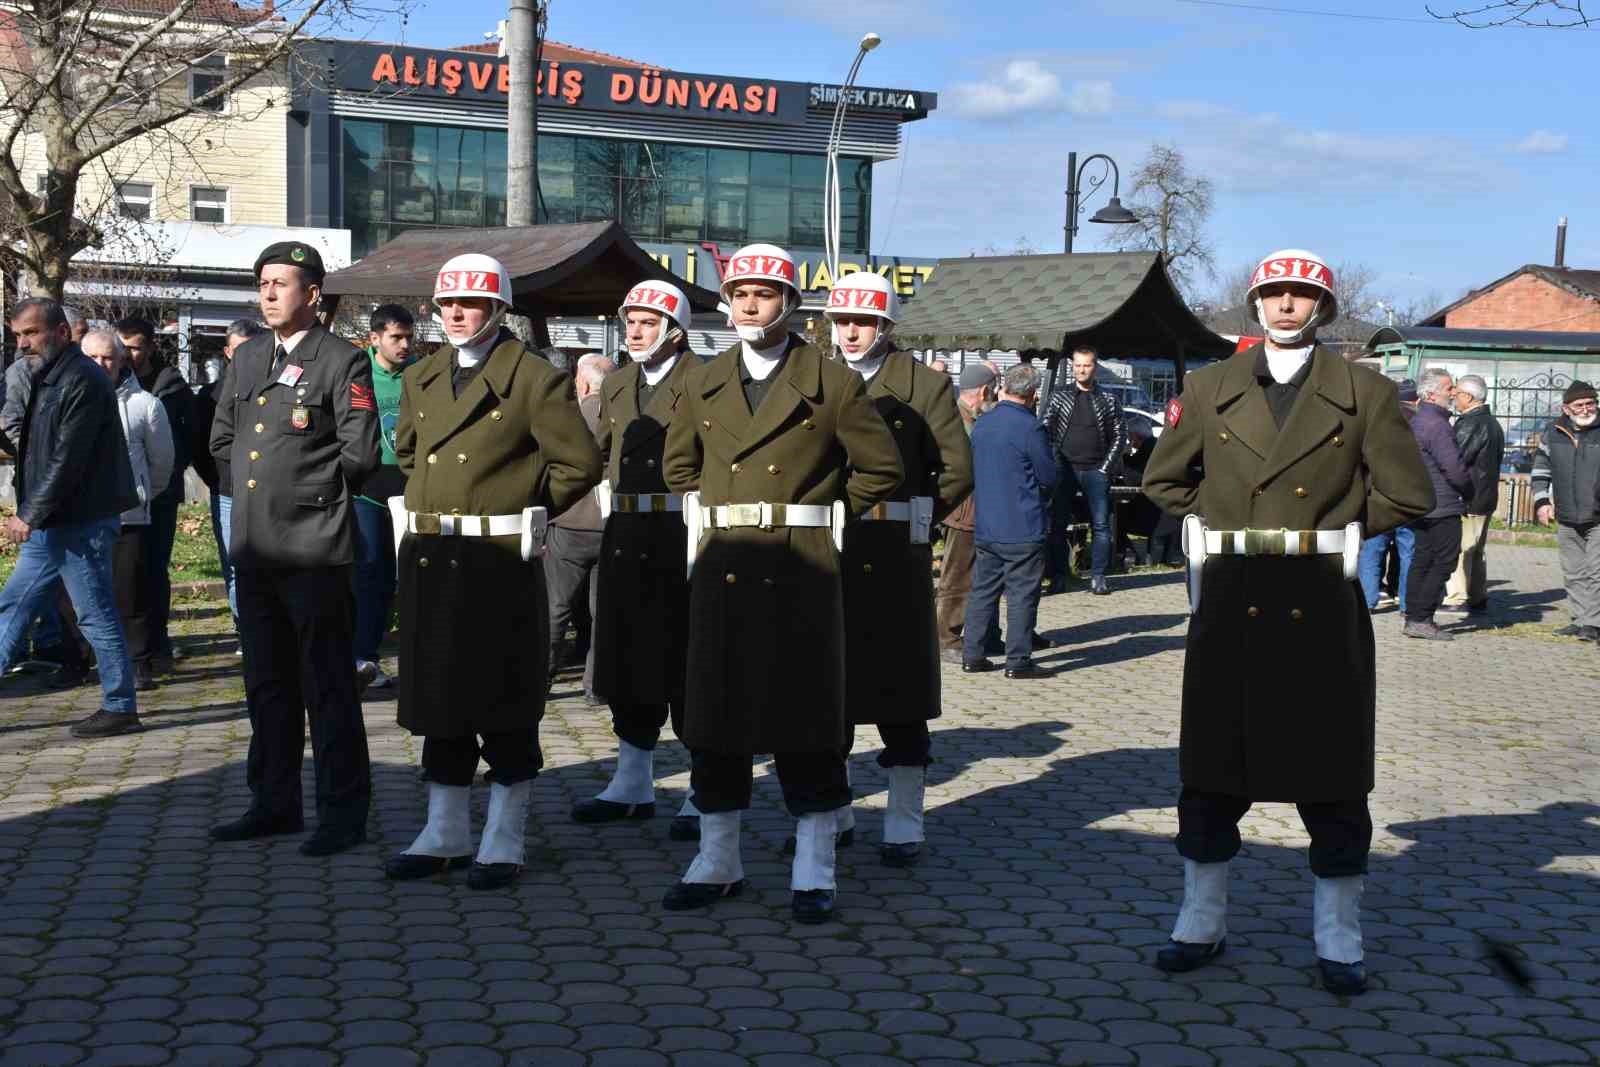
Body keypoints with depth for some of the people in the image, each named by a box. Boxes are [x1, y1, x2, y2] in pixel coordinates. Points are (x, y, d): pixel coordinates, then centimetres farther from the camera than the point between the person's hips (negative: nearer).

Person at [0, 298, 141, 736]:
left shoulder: (83, 381, -16)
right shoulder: (48, 379, 14)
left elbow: (67, 459, -20)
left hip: (80, 523, -10)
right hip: (49, 525, 10)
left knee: (97, 616, -3)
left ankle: (120, 708, 6)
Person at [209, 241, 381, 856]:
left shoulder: (343, 362, -5)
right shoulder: (246, 359, 16)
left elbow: (360, 454, -11)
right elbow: (222, 439, 24)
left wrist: (303, 488, -3)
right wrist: (253, 484, 12)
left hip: (315, 546, -7)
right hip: (254, 547, 7)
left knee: (328, 686, -2)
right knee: (267, 683, 14)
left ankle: (344, 813, 6)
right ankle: (274, 804, 25)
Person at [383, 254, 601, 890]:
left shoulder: (534, 380, -6)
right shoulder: (420, 380, 14)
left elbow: (579, 463, -6)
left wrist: (524, 513, -1)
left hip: (499, 564, -6)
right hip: (428, 561, 6)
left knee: (505, 709, 1)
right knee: (438, 701, 12)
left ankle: (504, 843, 11)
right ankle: (446, 834, 23)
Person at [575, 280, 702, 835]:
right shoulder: (616, 385, 15)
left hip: (682, 539, -6)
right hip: (624, 539, 7)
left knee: (686, 664, -3)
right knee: (629, 662, 13)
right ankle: (632, 786, 25)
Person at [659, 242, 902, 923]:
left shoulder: (833, 384, -2)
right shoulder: (703, 384, 11)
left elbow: (881, 469, 3)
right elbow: (678, 463, 26)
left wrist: (820, 518, 2)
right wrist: (709, 516, 14)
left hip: (802, 574, -4)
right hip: (721, 570, 4)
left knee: (805, 719, 0)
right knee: (714, 719, 7)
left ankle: (813, 872, 9)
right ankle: (717, 862, 20)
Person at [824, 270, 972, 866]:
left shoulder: (926, 386, 1)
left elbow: (957, 470, -1)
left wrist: (907, 522, -2)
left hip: (895, 561, -4)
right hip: (824, 555, 4)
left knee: (899, 694, 1)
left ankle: (904, 827, 9)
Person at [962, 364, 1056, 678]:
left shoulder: (981, 425, 6)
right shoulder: (1030, 427, -15)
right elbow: (1049, 478, -8)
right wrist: (1039, 494, 11)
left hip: (985, 527, 6)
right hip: (1024, 528, -6)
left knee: (983, 590, 13)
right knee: (1022, 594, 0)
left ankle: (972, 655, 15)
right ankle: (1018, 661, 2)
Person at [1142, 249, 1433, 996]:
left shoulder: (1365, 393, 1)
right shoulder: (1209, 389, 6)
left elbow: (1408, 495, 3)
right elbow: (1164, 480, 18)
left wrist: (1337, 528, 7)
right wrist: (1220, 523, 11)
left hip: (1322, 611, -1)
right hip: (1231, 606, 2)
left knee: (1331, 777, 4)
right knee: (1212, 770, 7)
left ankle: (1338, 940, 16)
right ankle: (1201, 924, 20)